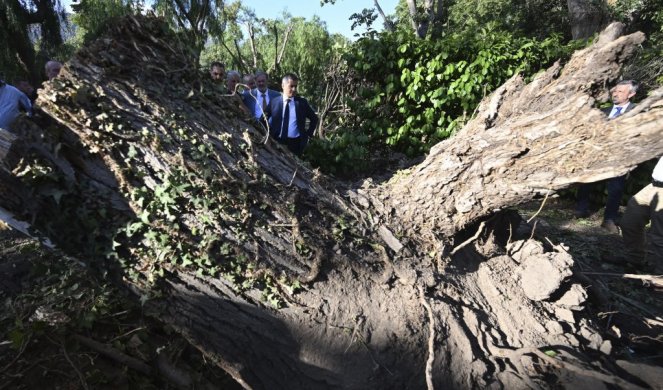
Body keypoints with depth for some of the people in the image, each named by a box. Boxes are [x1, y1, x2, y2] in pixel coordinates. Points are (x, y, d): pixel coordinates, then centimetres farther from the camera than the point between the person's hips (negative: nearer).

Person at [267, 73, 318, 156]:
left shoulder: (302, 102, 3)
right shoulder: (274, 102, 2)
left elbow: (314, 119, 13)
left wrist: (308, 134, 6)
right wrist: (269, 134, 3)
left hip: (296, 143, 0)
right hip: (278, 142, 0)